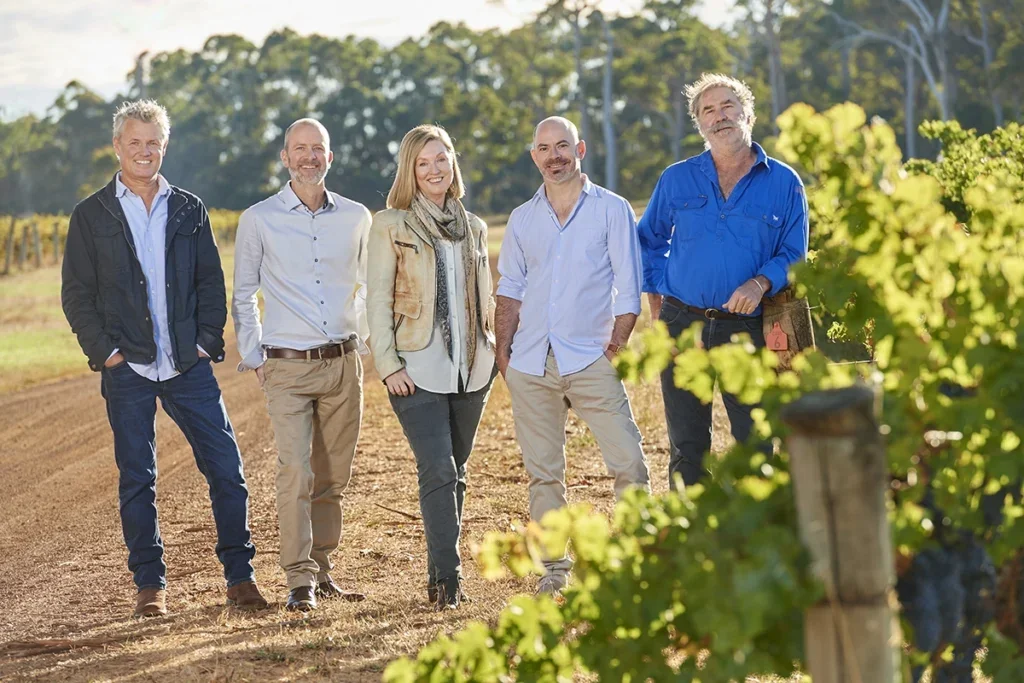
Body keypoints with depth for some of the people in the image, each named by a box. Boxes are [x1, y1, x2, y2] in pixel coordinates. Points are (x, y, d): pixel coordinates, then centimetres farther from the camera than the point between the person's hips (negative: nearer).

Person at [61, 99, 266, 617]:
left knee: (226, 469, -3)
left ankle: (239, 575, 6)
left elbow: (211, 282, 11)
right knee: (136, 480, 4)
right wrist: (104, 351, -6)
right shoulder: (92, 216, 4)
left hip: (188, 365, 2)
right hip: (127, 370, -1)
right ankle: (150, 584, 13)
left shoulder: (189, 210, 10)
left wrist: (207, 341, -1)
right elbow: (77, 294, 3)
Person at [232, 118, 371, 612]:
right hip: (287, 366, -3)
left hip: (343, 364, 3)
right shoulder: (259, 219, 0)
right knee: (295, 470, -14)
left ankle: (321, 571, 17)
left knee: (333, 476, 7)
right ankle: (299, 580, -11)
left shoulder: (356, 217, 7)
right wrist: (252, 357, 4)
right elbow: (243, 295, 8)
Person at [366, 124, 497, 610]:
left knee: (453, 473, 8)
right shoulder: (391, 225, 0)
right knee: (438, 470, -14)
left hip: (470, 369, 5)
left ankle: (441, 576, 15)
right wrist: (387, 364, -11)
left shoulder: (473, 227, 14)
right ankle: (447, 577, -11)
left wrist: (492, 351, 12)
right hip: (419, 369, -5)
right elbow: (378, 299, -4)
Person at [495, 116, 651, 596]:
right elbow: (510, 289, 17)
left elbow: (628, 289, 0)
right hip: (531, 364, 3)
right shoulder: (522, 219, 14)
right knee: (543, 473, 5)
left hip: (590, 359, -3)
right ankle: (554, 568, 13)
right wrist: (503, 351, 6)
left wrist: (615, 348, -8)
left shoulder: (612, 210, 3)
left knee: (628, 463, -11)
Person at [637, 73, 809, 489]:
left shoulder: (783, 183, 2)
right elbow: (650, 241, 18)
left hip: (748, 328, -1)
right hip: (682, 325, 1)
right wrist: (657, 306, 9)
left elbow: (793, 254, 2)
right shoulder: (677, 180, 7)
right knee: (686, 448, 5)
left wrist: (761, 283, -17)